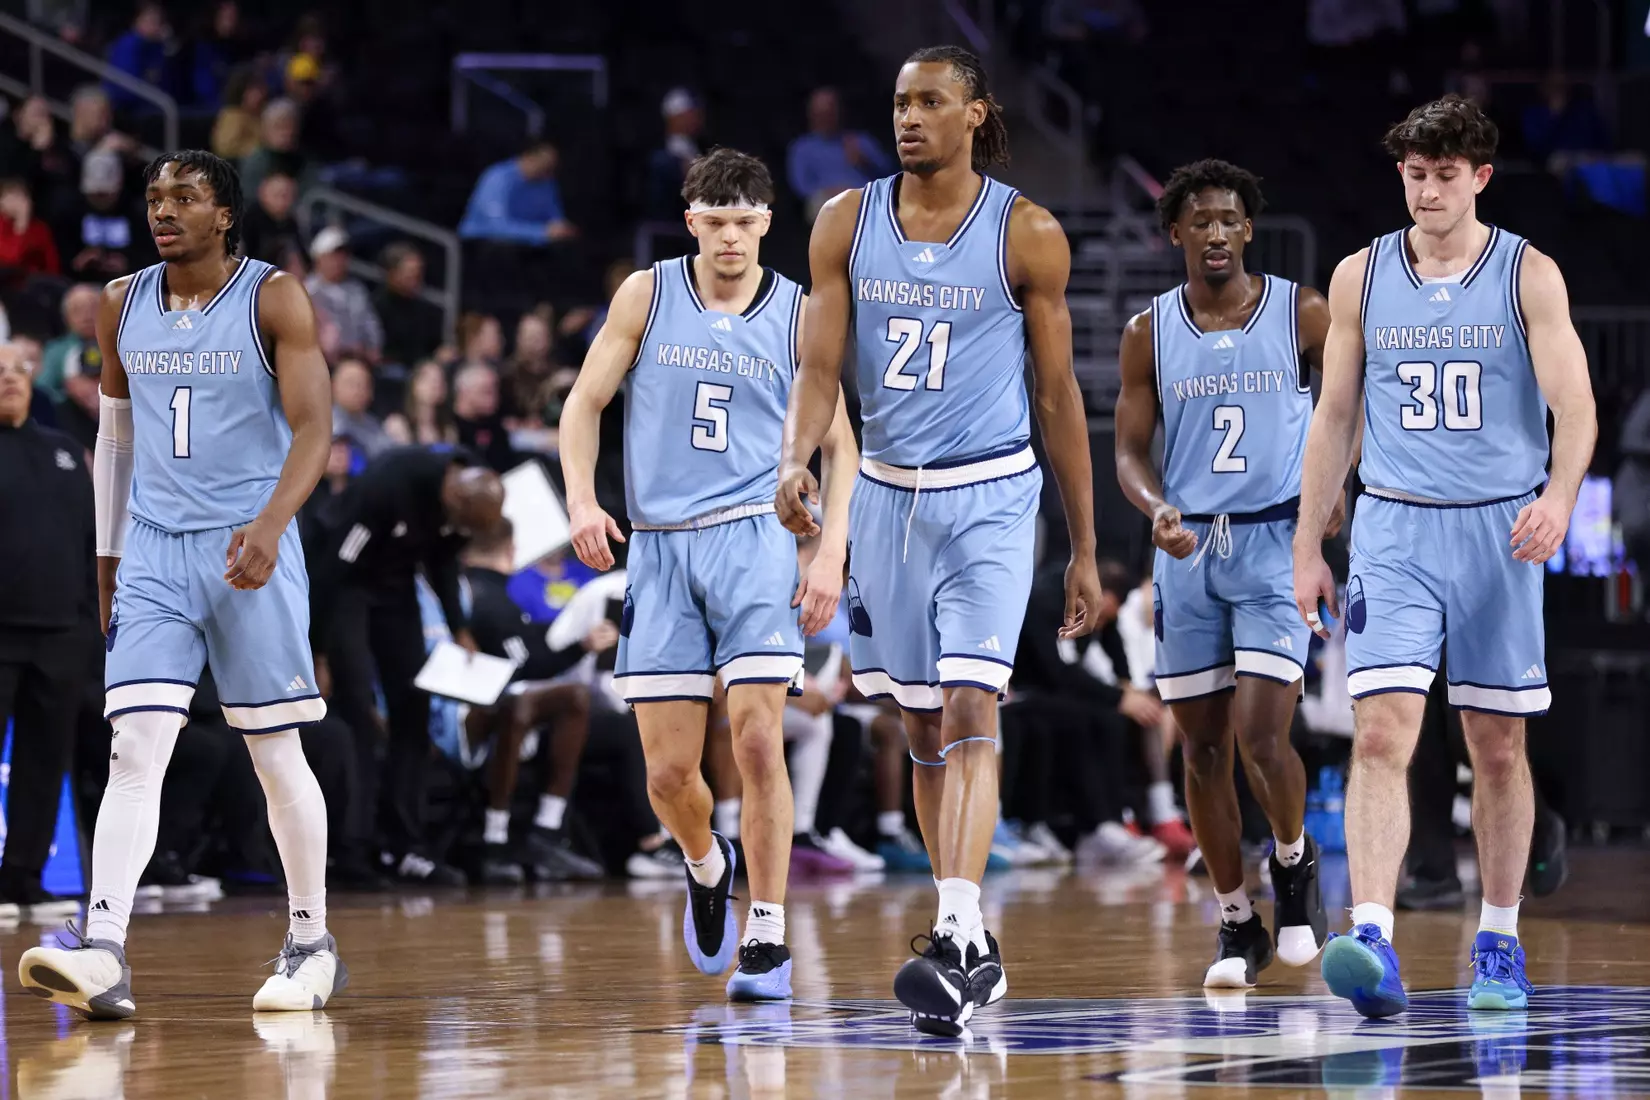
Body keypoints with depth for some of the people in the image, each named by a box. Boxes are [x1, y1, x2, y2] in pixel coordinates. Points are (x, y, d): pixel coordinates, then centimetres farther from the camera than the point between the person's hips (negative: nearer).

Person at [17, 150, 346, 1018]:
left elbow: (313, 428, -12)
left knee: (276, 753, 3)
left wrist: (272, 524, -28)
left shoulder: (274, 300, -4)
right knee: (136, 749, -10)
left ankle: (311, 945, 17)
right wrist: (107, 556, 17)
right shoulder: (122, 306, 9)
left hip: (249, 549, -3)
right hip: (154, 550, 3)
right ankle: (103, 954, -21)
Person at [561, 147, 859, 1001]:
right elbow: (584, 402, 9)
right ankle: (706, 868, 34)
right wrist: (582, 498, -7)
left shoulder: (799, 315, 4)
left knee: (757, 740, -15)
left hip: (754, 538, -1)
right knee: (667, 772, 1)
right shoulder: (648, 295, 5)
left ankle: (767, 936, -8)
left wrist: (831, 554, -4)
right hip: (659, 546, 2)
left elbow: (839, 445, 7)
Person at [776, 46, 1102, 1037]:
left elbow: (1059, 393, 2)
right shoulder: (848, 223, 4)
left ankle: (957, 941, -28)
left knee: (969, 710, -19)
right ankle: (973, 949, 21)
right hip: (889, 496, 4)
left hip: (990, 498, -4)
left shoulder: (1027, 235, -4)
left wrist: (1085, 551, 4)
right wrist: (796, 461, -20)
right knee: (924, 729, 10)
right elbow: (821, 367, 2)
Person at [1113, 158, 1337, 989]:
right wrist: (1158, 509, -16)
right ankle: (1238, 926, 16)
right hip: (1187, 550, 3)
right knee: (1204, 748, 4)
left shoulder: (1302, 314, -1)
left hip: (1275, 544, -3)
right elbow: (1129, 448, 4)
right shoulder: (1150, 332, 4)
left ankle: (1294, 861, 15)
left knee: (1261, 735, -15)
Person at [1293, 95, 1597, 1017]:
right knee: (1382, 733, -14)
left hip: (1500, 527, -1)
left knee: (1499, 746, 7)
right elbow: (1335, 416, 12)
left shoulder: (1529, 276, 0)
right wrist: (1308, 547, 9)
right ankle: (1373, 945, -24)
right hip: (1393, 528, 1)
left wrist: (1558, 496, -27)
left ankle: (1500, 947, 19)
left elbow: (1575, 404, -8)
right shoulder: (1362, 277, 7)